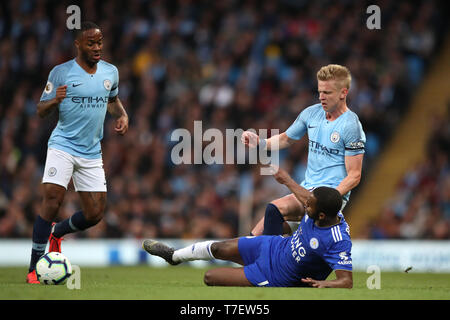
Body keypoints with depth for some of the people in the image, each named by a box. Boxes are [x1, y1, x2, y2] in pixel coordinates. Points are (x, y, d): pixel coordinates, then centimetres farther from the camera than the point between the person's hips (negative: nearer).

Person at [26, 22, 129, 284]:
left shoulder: (110, 72, 8)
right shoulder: (61, 72, -5)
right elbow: (41, 111, -2)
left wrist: (123, 115, 7)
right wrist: (55, 100, -24)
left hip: (92, 152, 5)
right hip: (63, 145, -5)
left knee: (95, 214, 2)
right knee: (53, 201, -20)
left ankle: (57, 232, 33)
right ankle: (34, 268, -13)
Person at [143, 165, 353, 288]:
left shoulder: (338, 243, -37)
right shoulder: (319, 209, -16)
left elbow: (347, 281, -39)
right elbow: (307, 199, 7)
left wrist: (325, 284, -58)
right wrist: (286, 180, 22)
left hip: (275, 278, -7)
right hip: (276, 246, 7)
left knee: (210, 278, -5)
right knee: (220, 248, 21)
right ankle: (174, 256, 50)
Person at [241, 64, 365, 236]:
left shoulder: (351, 126, -12)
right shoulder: (311, 113, 8)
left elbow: (354, 176, -13)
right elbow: (286, 139, 25)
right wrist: (259, 142, 5)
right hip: (306, 189, 7)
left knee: (274, 209, -28)